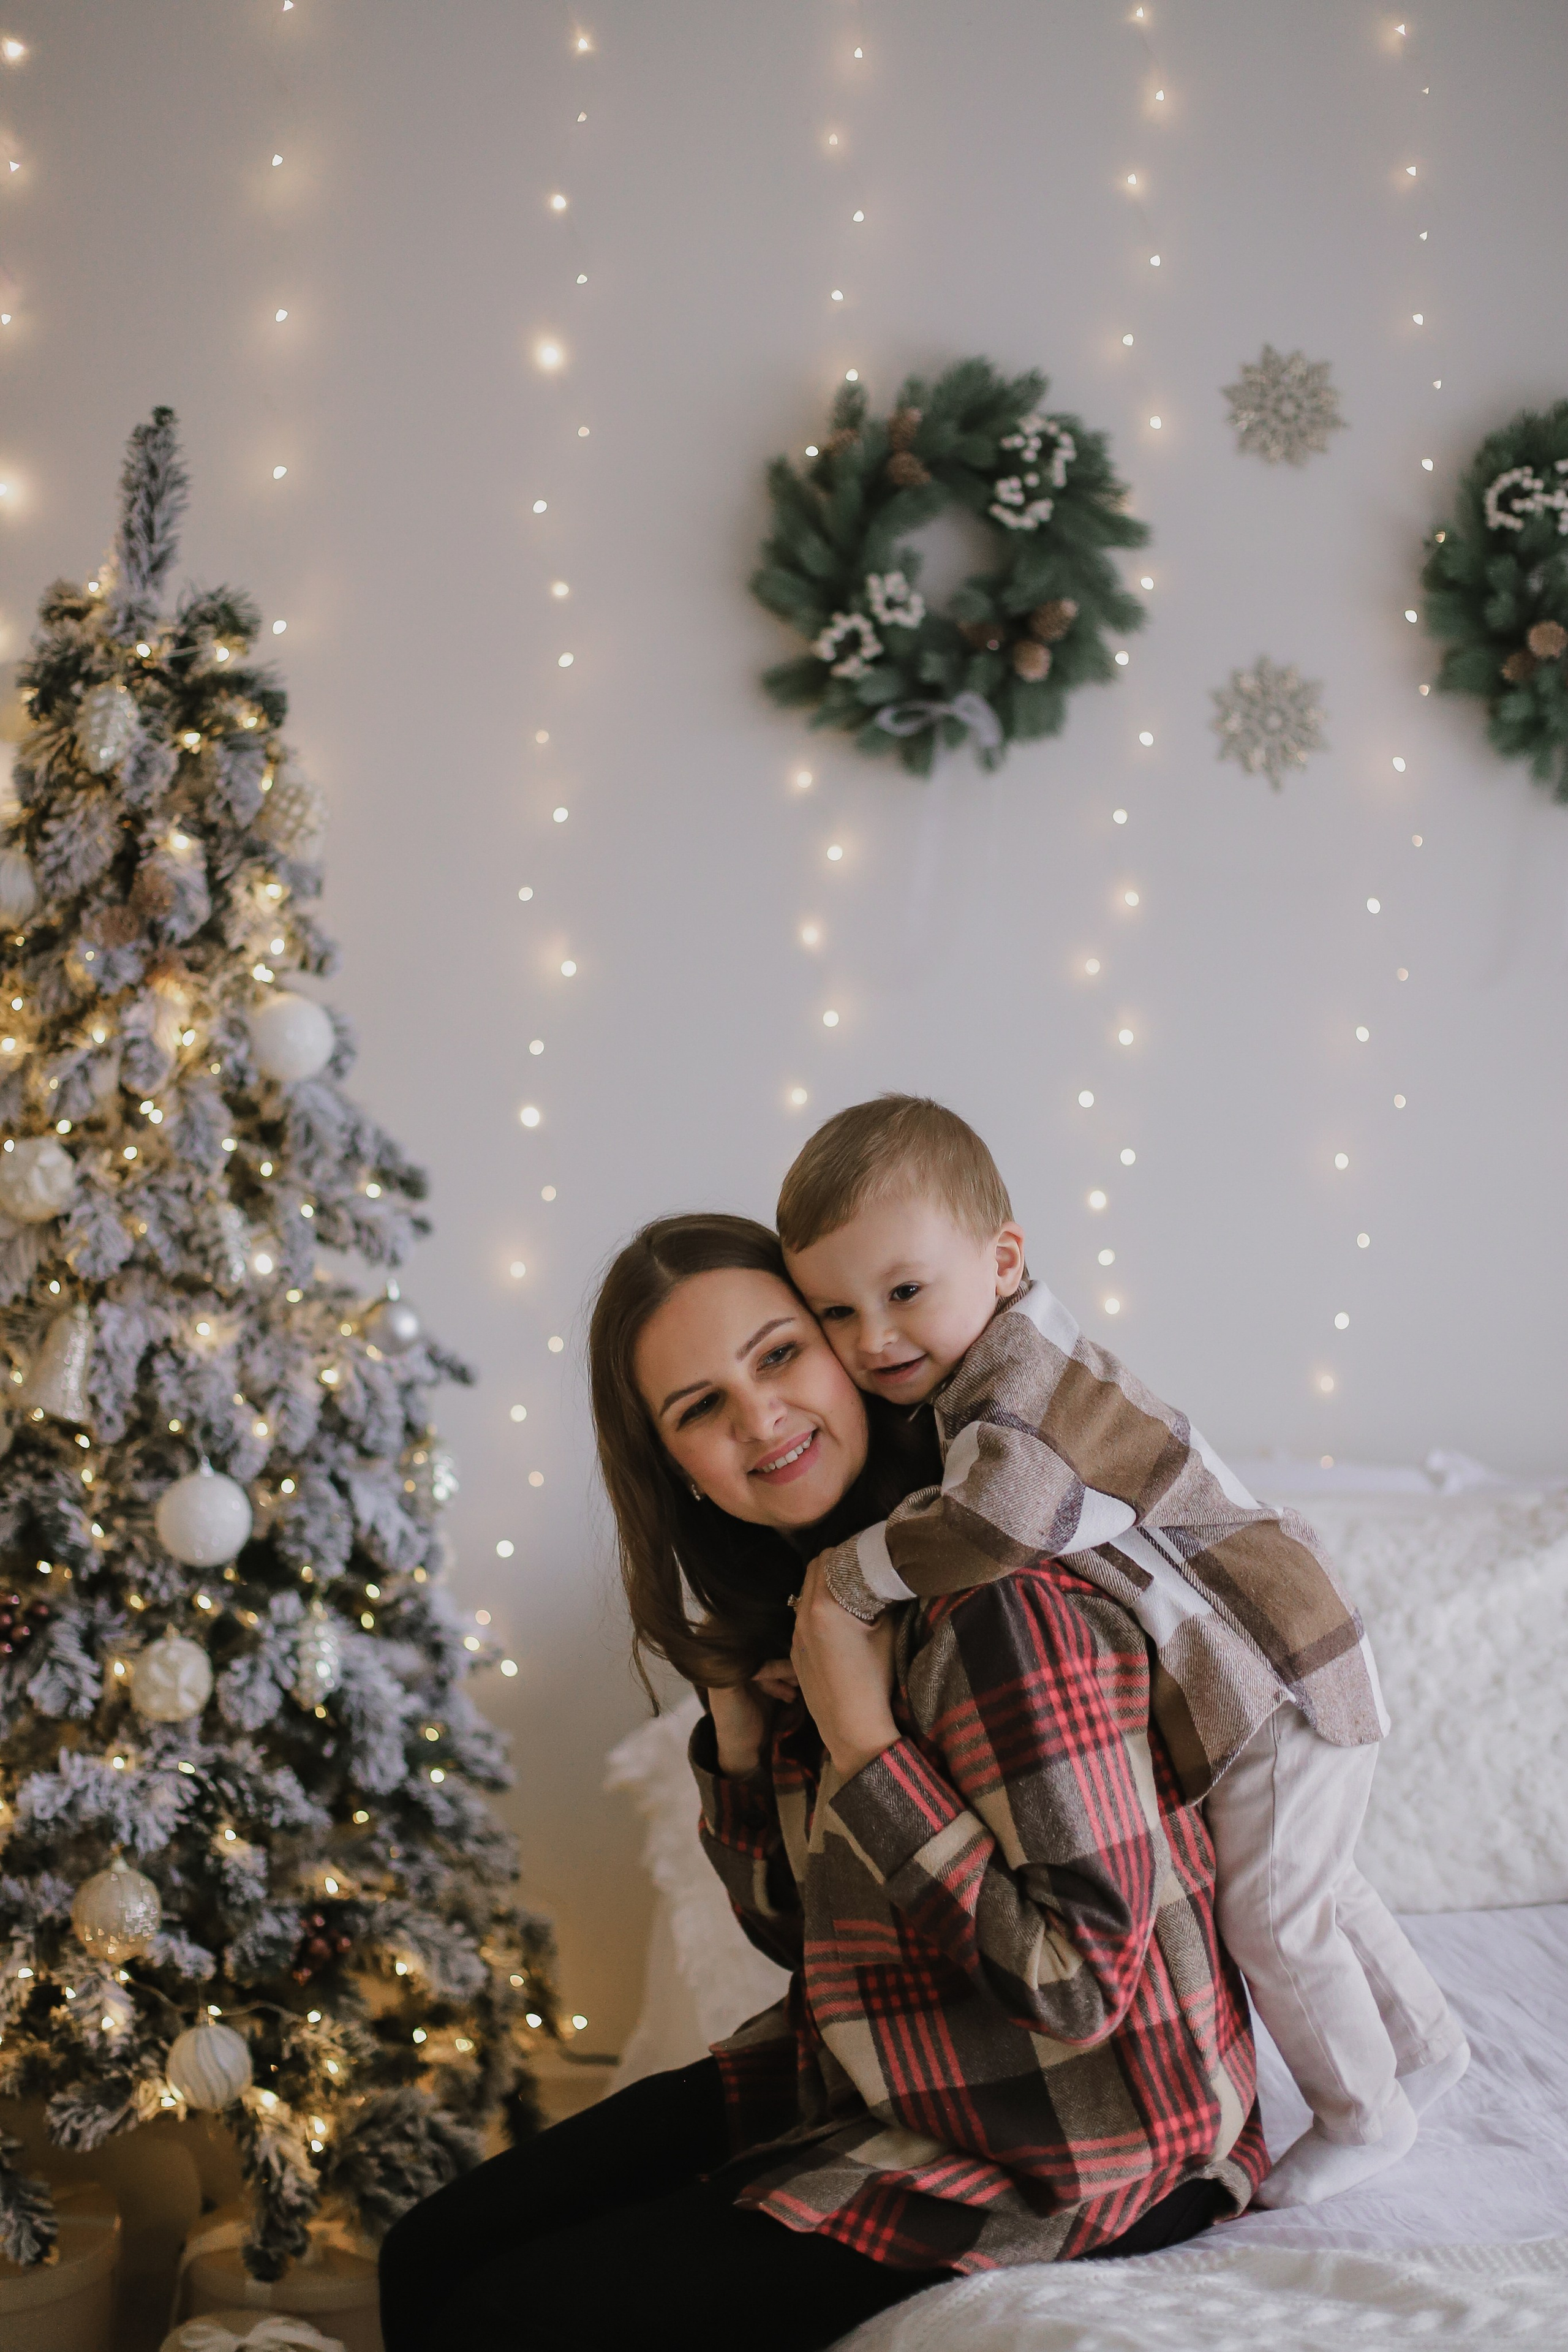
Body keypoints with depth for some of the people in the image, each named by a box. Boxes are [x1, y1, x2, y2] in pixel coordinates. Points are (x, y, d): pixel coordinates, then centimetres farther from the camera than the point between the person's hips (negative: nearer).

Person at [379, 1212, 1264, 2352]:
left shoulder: (1005, 1601, -25)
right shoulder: (799, 1604, 4)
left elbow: (1078, 1981, -26)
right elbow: (796, 1927, 12)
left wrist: (861, 1739, -25)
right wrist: (737, 1708, -2)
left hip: (1063, 2160, -8)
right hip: (866, 2077, 9)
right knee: (432, 2259, 5)